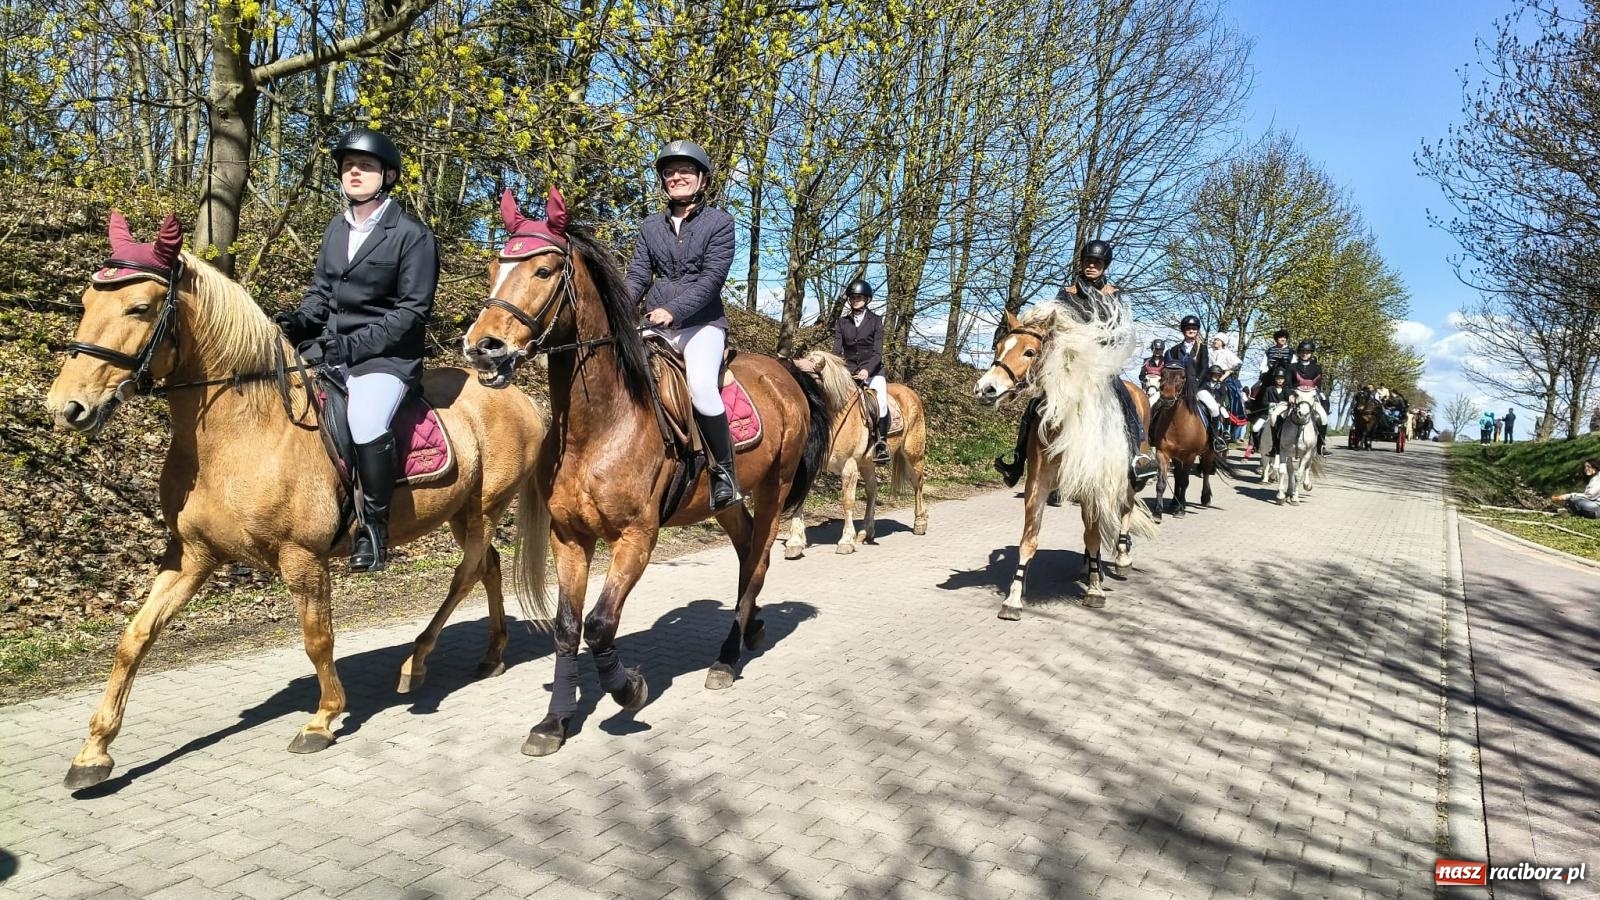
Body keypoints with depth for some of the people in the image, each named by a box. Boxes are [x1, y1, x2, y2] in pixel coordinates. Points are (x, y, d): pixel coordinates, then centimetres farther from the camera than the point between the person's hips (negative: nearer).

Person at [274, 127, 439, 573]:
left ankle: (375, 526, -12)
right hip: (330, 349, 7)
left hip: (386, 356, -7)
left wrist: (353, 345, -18)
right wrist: (297, 322, -4)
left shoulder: (413, 235, -6)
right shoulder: (336, 228, 14)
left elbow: (413, 310, -11)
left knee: (366, 427, -33)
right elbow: (321, 292, 19)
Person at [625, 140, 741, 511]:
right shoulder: (650, 226, 16)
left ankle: (724, 471, -13)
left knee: (702, 387, -29)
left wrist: (673, 310, -22)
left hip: (702, 323, -5)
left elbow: (712, 276, -9)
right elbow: (638, 276, 8)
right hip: (655, 325, 5)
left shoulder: (719, 222, 3)